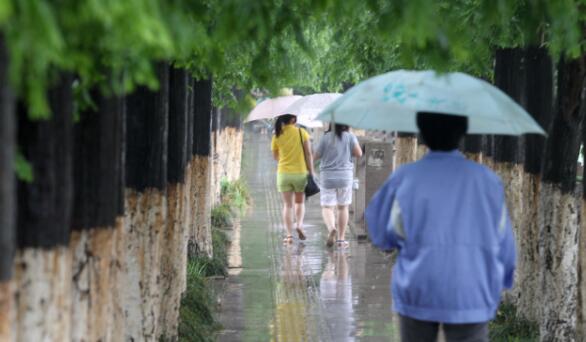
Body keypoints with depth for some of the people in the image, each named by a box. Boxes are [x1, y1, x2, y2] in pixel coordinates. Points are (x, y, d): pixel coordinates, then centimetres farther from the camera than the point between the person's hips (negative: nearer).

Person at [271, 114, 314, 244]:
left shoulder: (277, 136, -1)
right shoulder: (301, 132, -5)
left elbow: (275, 156, 10)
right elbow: (308, 154, -6)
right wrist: (311, 172, -1)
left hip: (284, 173, 1)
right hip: (300, 172, -1)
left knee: (287, 205, 5)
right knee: (300, 202, 19)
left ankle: (289, 234, -3)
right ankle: (299, 224, -5)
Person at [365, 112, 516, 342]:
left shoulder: (405, 179, -4)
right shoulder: (487, 180, -1)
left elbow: (381, 235, 3)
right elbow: (504, 242, 5)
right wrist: (502, 280, 21)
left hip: (418, 294, 0)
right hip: (472, 296, 0)